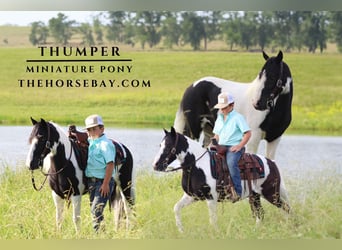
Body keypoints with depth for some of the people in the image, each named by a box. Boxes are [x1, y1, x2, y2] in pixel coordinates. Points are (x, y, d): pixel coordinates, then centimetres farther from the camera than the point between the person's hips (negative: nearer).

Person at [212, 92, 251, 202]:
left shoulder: (238, 117, -2)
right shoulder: (219, 118, 19)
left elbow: (248, 133, -7)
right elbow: (216, 135, 26)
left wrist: (239, 146, -17)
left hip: (234, 147, -7)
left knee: (231, 163, -35)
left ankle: (237, 191, -35)